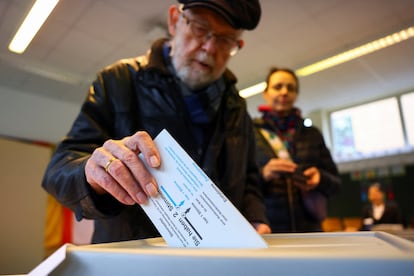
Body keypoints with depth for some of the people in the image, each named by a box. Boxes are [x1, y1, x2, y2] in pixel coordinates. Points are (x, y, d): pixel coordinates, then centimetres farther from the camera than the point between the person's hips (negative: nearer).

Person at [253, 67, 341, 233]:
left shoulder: (312, 134, 11)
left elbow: (335, 183, 12)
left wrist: (320, 178, -9)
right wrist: (262, 174, -21)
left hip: (308, 228, 3)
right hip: (262, 228, -2)